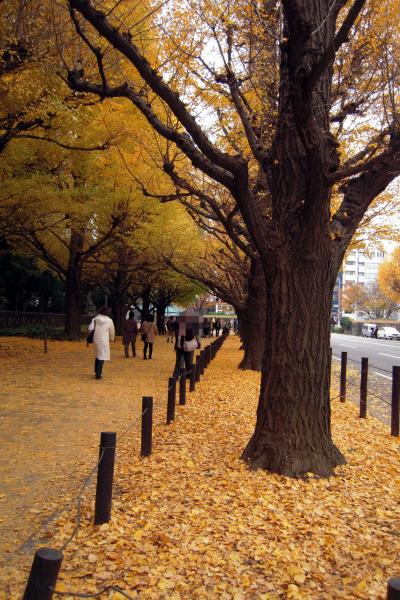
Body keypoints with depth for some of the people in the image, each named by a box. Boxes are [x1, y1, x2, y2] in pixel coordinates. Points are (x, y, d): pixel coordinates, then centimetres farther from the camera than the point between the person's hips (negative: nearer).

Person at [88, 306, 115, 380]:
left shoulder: (95, 319, 0)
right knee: (102, 357, 0)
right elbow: (112, 331, 9)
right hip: (103, 340, -4)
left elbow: (90, 328, -8)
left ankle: (97, 372, 27)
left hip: (95, 340, 4)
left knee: (97, 355, 19)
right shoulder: (109, 321, -4)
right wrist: (112, 338, 27)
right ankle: (98, 374, -7)